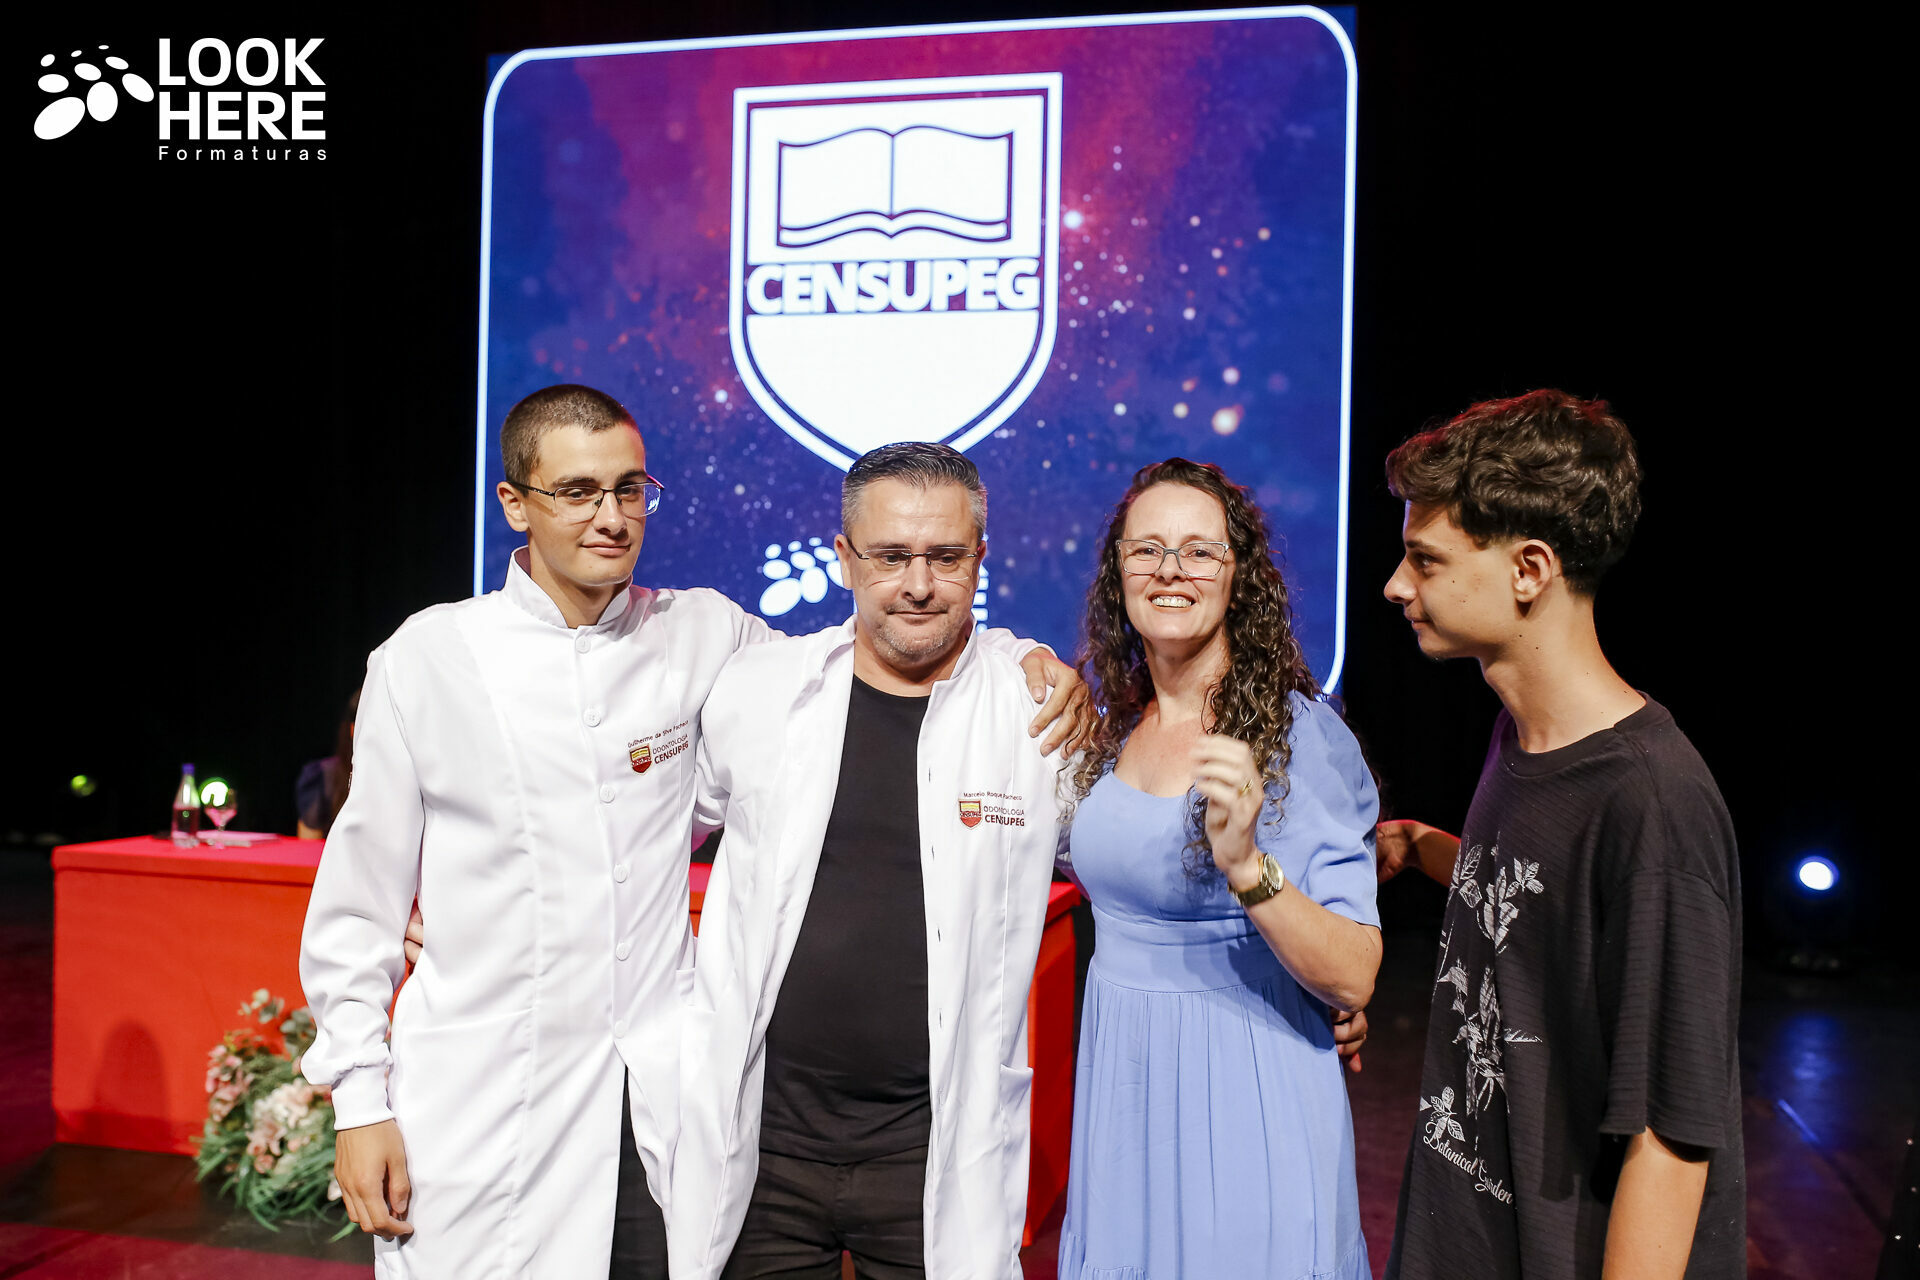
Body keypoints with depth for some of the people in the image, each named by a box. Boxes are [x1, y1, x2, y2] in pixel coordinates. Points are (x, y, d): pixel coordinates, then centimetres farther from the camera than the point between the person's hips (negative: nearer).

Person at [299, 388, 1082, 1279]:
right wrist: (359, 1099, 0)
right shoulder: (428, 658, -2)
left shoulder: (703, 633, 2)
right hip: (474, 1105, -1)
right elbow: (361, 897, 3)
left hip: (656, 1099, 2)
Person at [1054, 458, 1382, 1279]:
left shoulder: (1299, 735, -15)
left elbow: (1355, 979, -19)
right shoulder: (1112, 724, 3)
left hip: (1244, 1098, -5)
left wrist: (1246, 864, -35)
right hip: (1115, 1083, 6)